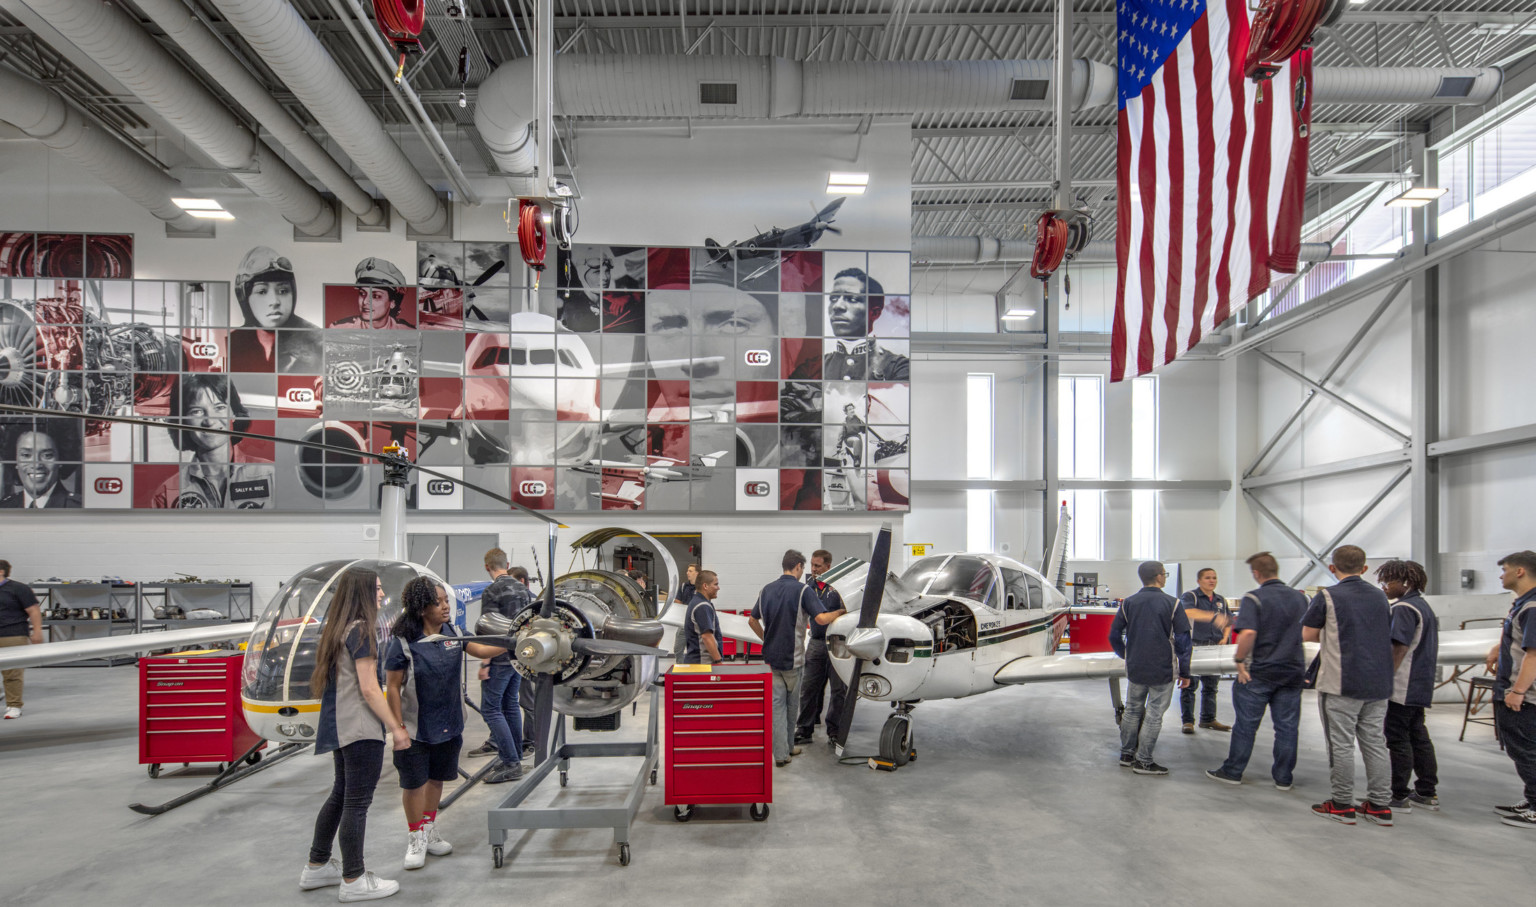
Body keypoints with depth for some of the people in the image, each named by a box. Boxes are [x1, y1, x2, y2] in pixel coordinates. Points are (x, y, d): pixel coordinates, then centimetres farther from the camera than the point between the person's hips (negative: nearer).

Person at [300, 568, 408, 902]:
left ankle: (317, 867, 30)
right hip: (361, 729, -10)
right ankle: (354, 881, 7)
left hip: (340, 727, 10)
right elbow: (369, 689, -18)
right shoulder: (360, 631, -16)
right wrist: (396, 728, -14)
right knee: (357, 802, -1)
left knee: (340, 795, 20)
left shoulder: (334, 629, 12)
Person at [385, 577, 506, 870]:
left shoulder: (453, 633, -2)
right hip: (416, 728, -5)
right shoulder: (403, 643, -17)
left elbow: (481, 650, 7)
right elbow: (394, 688, -14)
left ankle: (430, 832, 35)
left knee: (436, 779, 18)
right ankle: (416, 840, 24)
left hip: (448, 724, 5)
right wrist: (398, 728, -15)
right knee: (414, 783, 6)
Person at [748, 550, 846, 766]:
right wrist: (840, 612, -6)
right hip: (792, 658, -4)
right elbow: (821, 618, -23)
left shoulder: (767, 590, 7)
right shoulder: (802, 590, -12)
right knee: (791, 704, 13)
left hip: (771, 656, 4)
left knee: (777, 704, 4)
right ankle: (788, 746, 25)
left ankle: (780, 753, 1)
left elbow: (752, 620, 15)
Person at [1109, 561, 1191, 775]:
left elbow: (1114, 636, 7)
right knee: (1153, 715, 3)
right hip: (1163, 670, -4)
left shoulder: (1128, 603, 1)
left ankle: (1126, 755, 24)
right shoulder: (1172, 604, -8)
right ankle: (1143, 761, 8)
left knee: (1132, 711, 16)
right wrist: (1184, 672, 1)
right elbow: (1183, 640, -7)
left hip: (1135, 669, 4)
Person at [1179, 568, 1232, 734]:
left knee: (1211, 685, 11)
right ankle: (1188, 721, 3)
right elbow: (1188, 612, -27)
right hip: (1193, 647, -6)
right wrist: (1212, 617, -39)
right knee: (1189, 685, -2)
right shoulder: (1190, 596, -6)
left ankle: (1208, 719, 22)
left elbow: (1228, 620, 25)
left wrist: (1224, 637, 7)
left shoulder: (1221, 601, 15)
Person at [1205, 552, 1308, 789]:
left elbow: (1248, 633, -26)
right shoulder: (1300, 598, 5)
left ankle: (1233, 771, 14)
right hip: (1293, 670, 5)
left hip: (1260, 672, -5)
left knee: (1246, 725, 5)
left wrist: (1240, 660, -15)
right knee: (1287, 726, 10)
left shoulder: (1254, 598, -14)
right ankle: (1284, 777, 17)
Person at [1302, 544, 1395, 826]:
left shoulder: (1327, 597, -9)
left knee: (1342, 744, 1)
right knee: (1376, 743, 11)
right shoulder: (1380, 596, 9)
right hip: (1378, 683, 6)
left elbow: (1307, 634, -5)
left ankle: (1343, 805, 7)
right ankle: (1380, 805, 16)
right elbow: (1386, 635, 19)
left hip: (1342, 684, -6)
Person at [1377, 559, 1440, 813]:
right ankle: (1427, 793, 21)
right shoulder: (1424, 606, 14)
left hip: (1402, 687, -10)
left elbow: (1399, 648, -21)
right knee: (1418, 736, 15)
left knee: (1398, 739, -3)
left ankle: (1400, 796, 2)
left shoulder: (1404, 608, -16)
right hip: (1421, 686, 10)